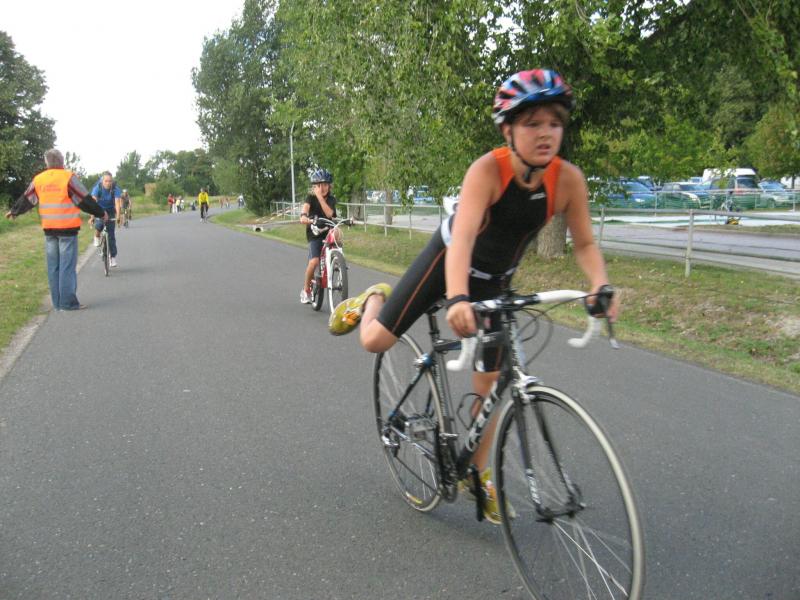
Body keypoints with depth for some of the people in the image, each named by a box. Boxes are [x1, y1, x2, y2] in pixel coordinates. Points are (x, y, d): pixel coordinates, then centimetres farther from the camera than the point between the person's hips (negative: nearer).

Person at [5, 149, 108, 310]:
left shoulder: (38, 179, 7)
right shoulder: (68, 177, -9)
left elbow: (26, 200, 17)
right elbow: (85, 200, -7)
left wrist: (13, 211, 34)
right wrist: (101, 213, 5)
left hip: (49, 229, 5)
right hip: (67, 228, -5)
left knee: (53, 266, 11)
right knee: (67, 265, -3)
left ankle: (57, 302, 15)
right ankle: (68, 302, -4)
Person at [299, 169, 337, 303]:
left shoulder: (331, 199, 2)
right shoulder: (311, 197, -4)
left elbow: (329, 213, -17)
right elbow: (305, 207, -26)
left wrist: (320, 197, -20)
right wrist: (303, 216, -48)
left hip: (328, 231, 4)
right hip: (314, 233, -4)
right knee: (314, 261, -21)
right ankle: (306, 290, -1)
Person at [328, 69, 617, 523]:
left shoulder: (568, 179, -22)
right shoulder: (488, 169, -33)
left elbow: (584, 243, -14)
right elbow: (462, 238, -44)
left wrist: (601, 286, -34)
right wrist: (457, 298, -61)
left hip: (495, 280, 3)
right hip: (448, 260, -3)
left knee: (489, 384, 6)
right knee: (375, 341, -9)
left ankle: (479, 474, 28)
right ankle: (372, 300, 29)